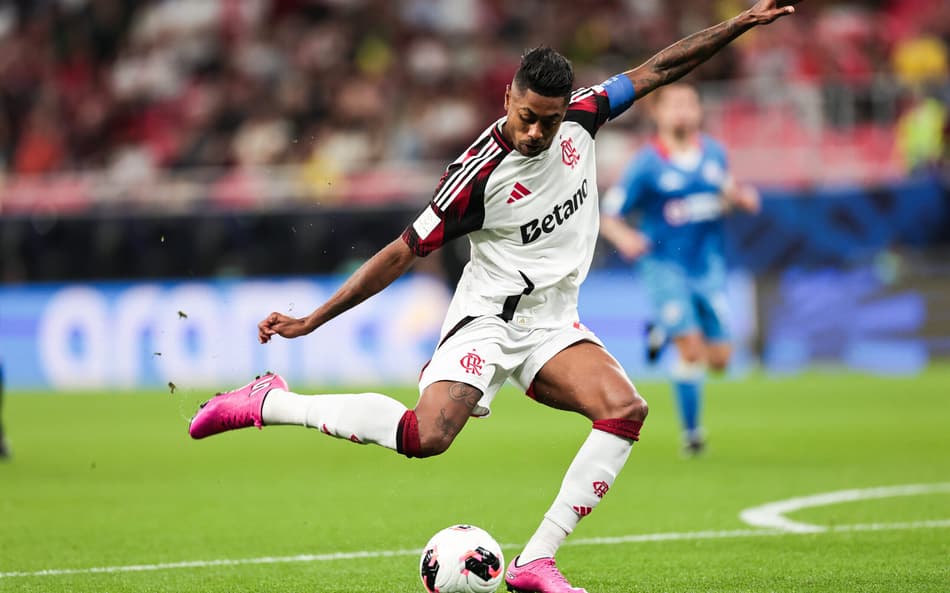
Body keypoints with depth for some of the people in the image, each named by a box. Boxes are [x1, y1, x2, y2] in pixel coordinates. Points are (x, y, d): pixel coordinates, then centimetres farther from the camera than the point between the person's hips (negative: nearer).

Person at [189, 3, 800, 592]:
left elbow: (659, 69, 5)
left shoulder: (579, 118, -5)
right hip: (489, 317, -6)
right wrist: (311, 321, -13)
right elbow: (404, 252, -13)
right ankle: (269, 402, -10)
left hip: (554, 323, 6)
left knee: (627, 409, -21)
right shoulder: (480, 173, -19)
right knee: (427, 435, -28)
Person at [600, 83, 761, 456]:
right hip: (665, 266, -5)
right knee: (690, 349, -18)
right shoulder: (647, 165, -10)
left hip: (708, 267, 5)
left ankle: (663, 331, 33)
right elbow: (607, 216, -8)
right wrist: (625, 238, -29)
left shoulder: (714, 153, 4)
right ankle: (690, 431, -1)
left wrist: (741, 199, 0)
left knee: (719, 359, 3)